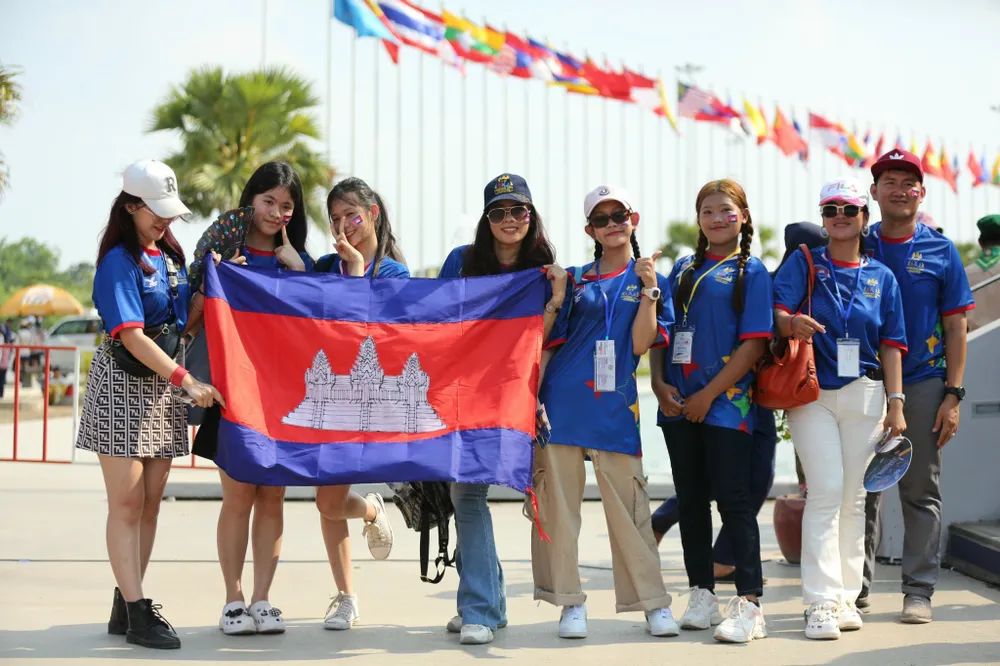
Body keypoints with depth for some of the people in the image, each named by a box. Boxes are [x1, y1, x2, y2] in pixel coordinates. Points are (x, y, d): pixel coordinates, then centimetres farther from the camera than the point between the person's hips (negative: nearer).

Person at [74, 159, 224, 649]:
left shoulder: (171, 255, 12)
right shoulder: (119, 261, -10)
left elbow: (186, 317, 19)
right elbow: (130, 335, -20)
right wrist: (186, 380, -25)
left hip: (165, 388, 7)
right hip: (123, 386, -7)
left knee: (150, 502, 7)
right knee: (127, 502, -6)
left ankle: (125, 606, 13)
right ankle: (137, 612, -6)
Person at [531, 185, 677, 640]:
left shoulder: (650, 281, 9)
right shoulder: (575, 279, 10)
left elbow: (640, 344, -4)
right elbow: (547, 344, 8)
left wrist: (648, 289, -11)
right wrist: (531, 399, 0)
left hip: (615, 407, -1)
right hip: (562, 403, 1)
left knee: (629, 506, -2)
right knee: (558, 504, 2)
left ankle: (654, 603, 7)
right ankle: (571, 602, 12)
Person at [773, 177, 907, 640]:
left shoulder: (881, 277, 11)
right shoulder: (804, 264, 4)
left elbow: (890, 344, 9)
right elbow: (777, 311, -11)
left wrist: (896, 403, 1)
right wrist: (792, 323, -34)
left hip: (864, 394, 3)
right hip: (811, 393, -3)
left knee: (854, 497, 6)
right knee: (826, 491, -12)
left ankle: (846, 597, 14)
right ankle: (820, 602, -10)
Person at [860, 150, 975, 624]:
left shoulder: (940, 250, 4)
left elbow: (956, 327, 3)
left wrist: (953, 394, -5)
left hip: (923, 384, -1)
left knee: (921, 491, 4)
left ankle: (919, 590, 11)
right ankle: (856, 586, 16)